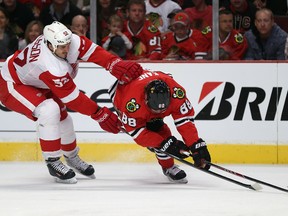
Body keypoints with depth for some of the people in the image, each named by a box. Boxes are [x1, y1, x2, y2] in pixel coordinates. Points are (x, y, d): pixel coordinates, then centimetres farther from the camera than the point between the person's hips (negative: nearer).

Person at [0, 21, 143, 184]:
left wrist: (118, 66, -39)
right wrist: (100, 114, -26)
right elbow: (72, 98, -33)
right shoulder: (52, 67, -40)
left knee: (62, 117, 11)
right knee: (49, 110, -29)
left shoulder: (72, 41, -24)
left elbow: (94, 52, -22)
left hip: (36, 84, 9)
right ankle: (53, 162, -17)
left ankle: (72, 156, 37)